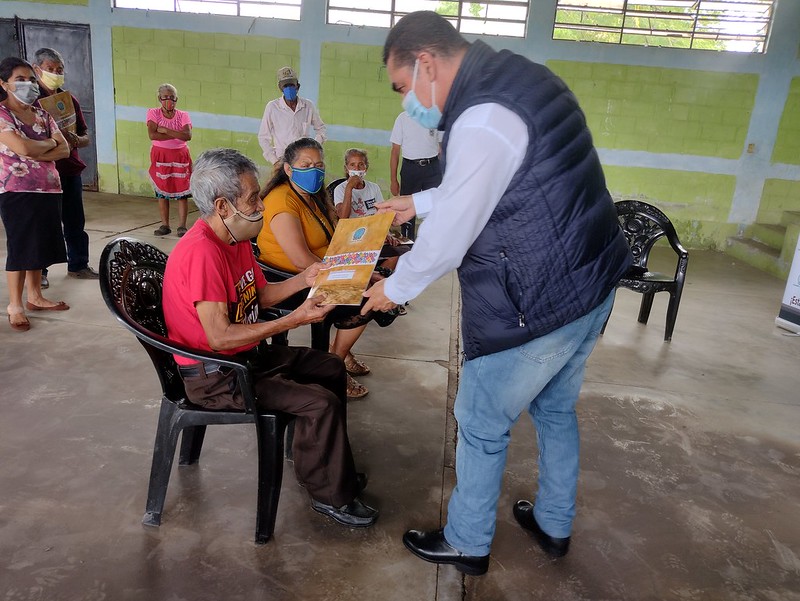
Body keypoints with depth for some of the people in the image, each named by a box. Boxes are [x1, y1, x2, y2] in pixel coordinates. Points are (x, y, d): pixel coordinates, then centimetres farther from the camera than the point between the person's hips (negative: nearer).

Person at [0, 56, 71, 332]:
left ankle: (34, 296, 25)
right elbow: (22, 147, -22)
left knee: (40, 246, 12)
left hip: (48, 189, 6)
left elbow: (64, 150, 3)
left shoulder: (42, 115, 12)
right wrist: (49, 143, -4)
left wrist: (35, 155, -12)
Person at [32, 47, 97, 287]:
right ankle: (39, 271, 14)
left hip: (70, 170, 5)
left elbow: (86, 137, 14)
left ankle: (78, 265, 23)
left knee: (75, 221, 10)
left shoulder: (70, 100, 14)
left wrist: (75, 139, -9)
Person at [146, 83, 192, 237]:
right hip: (160, 156, 0)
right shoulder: (153, 113, 1)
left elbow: (188, 135, -15)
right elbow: (152, 135, -14)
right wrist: (177, 135, -14)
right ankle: (165, 225, 12)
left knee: (182, 192, -4)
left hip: (180, 156, 0)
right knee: (162, 192, 4)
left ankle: (182, 226, 1)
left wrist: (165, 130, -16)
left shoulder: (183, 115, 2)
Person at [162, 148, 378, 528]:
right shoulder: (201, 251, -28)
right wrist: (296, 319, -29)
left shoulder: (236, 239, 3)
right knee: (320, 403, -18)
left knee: (331, 369, 14)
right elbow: (220, 337, -30)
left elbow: (261, 295, 12)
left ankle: (335, 468, 28)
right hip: (214, 375, -10)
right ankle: (331, 496, 7)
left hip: (248, 353, 10)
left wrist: (304, 279, -3)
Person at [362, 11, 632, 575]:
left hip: (535, 307, -10)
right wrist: (418, 202, 28)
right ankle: (554, 525, 46)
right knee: (556, 410, 25)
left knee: (482, 426, 10)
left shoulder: (482, 120, -23)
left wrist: (394, 288, 0)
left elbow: (449, 237, -17)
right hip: (593, 286, 10)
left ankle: (467, 544, 32)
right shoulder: (519, 77, 9)